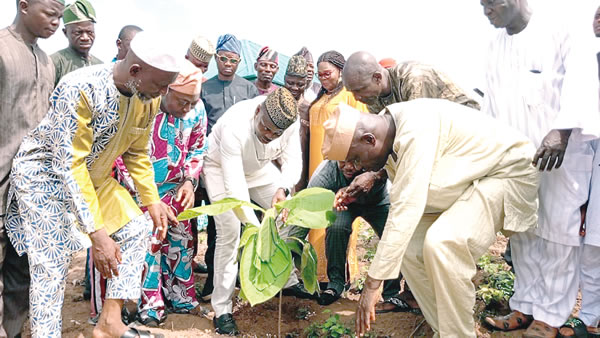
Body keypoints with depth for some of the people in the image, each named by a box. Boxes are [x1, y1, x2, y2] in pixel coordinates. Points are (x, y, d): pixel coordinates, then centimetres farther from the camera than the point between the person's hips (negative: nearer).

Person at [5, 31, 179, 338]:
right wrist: (96, 233, -33)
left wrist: (151, 200, -3)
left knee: (136, 229, 2)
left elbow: (137, 152, 5)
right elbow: (69, 164, -31)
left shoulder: (148, 99, -10)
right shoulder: (80, 89, -31)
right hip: (45, 174, -7)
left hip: (94, 176, 7)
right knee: (52, 269, -10)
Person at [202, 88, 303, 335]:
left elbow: (292, 158, -20)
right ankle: (222, 310, -4)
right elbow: (234, 185, -41)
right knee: (230, 233, -16)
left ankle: (289, 280, 19)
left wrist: (284, 188, -42)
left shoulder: (290, 121, -26)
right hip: (222, 168, -5)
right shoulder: (235, 127, -40)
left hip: (259, 167, 6)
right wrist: (257, 228, -45)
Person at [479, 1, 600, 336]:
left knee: (559, 232, 0)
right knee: (522, 232, 9)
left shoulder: (558, 29, -5)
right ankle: (526, 306, 21)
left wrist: (562, 130, -30)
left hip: (562, 151, -6)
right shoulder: (496, 44, 14)